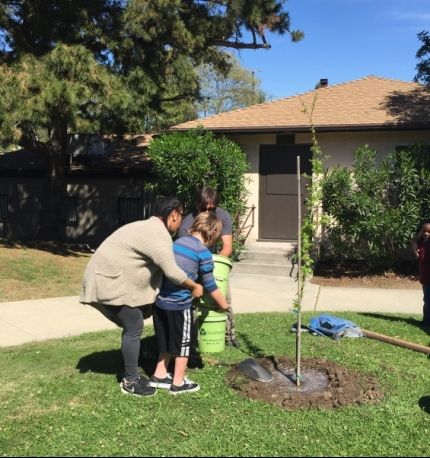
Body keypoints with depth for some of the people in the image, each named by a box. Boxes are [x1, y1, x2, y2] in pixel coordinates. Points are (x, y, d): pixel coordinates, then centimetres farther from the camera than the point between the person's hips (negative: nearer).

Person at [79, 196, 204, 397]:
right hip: (111, 280, -11)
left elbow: (161, 267, 22)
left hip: (110, 277, 11)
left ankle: (131, 375, 24)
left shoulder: (150, 228, 17)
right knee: (134, 328, -4)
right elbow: (172, 271, -22)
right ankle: (130, 382, 7)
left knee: (132, 326, 15)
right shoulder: (159, 235, -17)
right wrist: (194, 287, -7)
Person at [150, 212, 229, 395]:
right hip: (180, 304, -7)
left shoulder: (177, 242, 10)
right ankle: (178, 383, 22)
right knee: (182, 344, 12)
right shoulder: (203, 253, -10)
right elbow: (209, 285, -4)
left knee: (167, 341, 23)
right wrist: (223, 304, 11)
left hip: (161, 301, 7)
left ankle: (160, 375, 34)